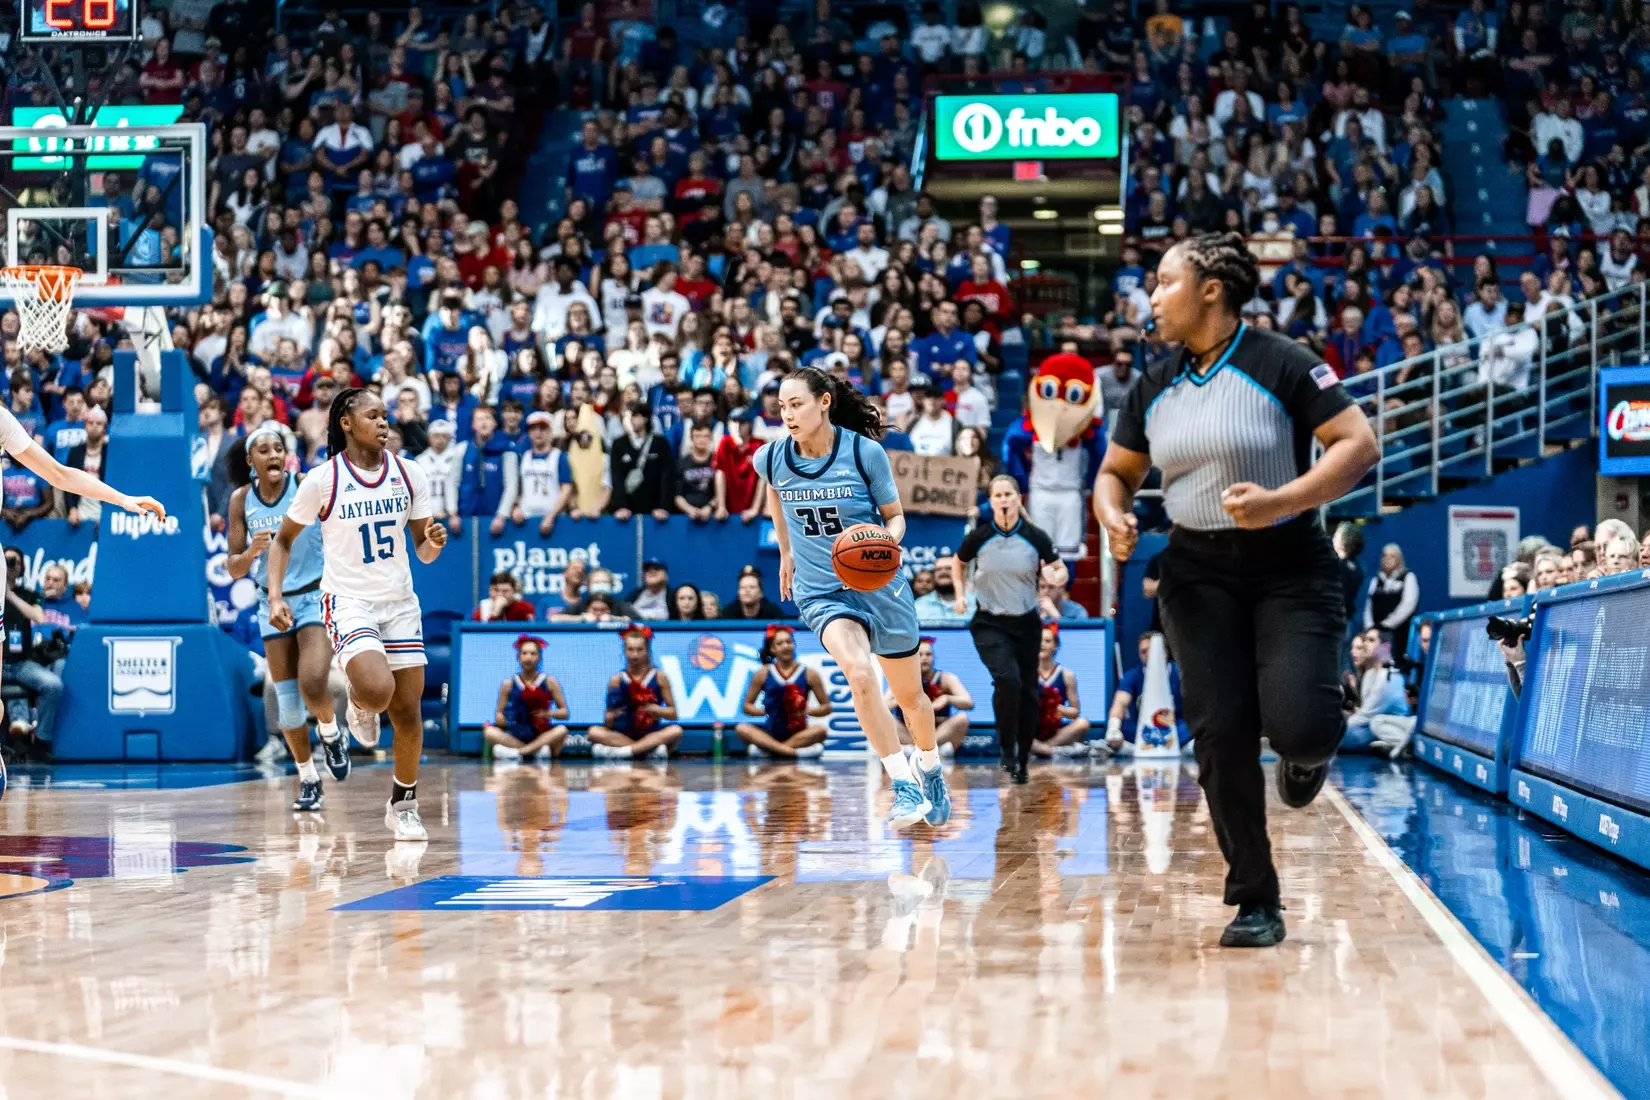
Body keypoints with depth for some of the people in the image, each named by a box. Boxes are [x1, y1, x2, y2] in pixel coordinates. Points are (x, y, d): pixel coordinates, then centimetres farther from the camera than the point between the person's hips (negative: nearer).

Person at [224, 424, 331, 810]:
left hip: (315, 596, -3)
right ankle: (308, 777, 23)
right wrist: (251, 552, -20)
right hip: (273, 602, 3)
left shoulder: (308, 486, -11)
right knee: (287, 701, 4)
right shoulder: (241, 499, -3)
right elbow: (234, 568, 0)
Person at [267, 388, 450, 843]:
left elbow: (422, 550, 8)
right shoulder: (322, 480, -9)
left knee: (408, 710, 3)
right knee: (377, 691, -26)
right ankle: (336, 719, 11)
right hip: (348, 601, -4)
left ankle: (403, 805, 21)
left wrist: (433, 544, -15)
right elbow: (283, 539, 4)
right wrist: (275, 596, -8)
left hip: (400, 601, 4)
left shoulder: (410, 474, 1)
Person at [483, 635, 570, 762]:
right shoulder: (508, 684, 6)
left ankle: (514, 752, -33)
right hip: (516, 736, 0)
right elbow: (499, 713, 7)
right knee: (489, 731, -26)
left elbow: (564, 712, 5)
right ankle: (538, 751, -32)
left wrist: (548, 713, -16)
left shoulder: (549, 682, 5)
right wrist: (501, 719, -17)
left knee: (561, 730, -31)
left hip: (542, 736, 0)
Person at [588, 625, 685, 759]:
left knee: (676, 731, -29)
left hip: (651, 735, 0)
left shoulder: (659, 678, 1)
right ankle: (651, 750, -31)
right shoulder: (617, 680, 1)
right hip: (623, 735, 0)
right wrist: (612, 715, -22)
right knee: (594, 732, -26)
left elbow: (673, 714, 3)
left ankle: (620, 751, -31)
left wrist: (656, 710, -16)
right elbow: (608, 723, 1)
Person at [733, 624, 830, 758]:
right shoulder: (763, 674, 4)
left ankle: (766, 749, -30)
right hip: (770, 733, 0)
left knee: (821, 729, -32)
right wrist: (764, 711, -12)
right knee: (742, 728, -27)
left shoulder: (810, 674, 2)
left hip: (798, 733, 0)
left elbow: (827, 707, 6)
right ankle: (794, 751, -40)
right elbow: (747, 706, 9)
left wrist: (807, 711, -14)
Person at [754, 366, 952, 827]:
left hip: (879, 585, 0)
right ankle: (905, 788, -24)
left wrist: (888, 539, -25)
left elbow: (895, 515, -3)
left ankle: (931, 772, 44)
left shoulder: (865, 452, -14)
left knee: (909, 694, 14)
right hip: (821, 593, 0)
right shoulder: (771, 457, -7)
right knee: (859, 675, -29)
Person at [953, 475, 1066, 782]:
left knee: (1028, 693, 5)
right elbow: (959, 563, 14)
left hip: (1026, 624, 2)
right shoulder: (978, 537, -7)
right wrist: (960, 594, 1)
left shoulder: (1036, 537, -8)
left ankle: (1021, 761, 22)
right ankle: (1007, 749, -8)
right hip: (989, 624, -2)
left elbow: (1061, 571, 1)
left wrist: (1056, 577, -21)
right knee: (1007, 679, -25)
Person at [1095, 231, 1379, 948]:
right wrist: (1113, 515, -4)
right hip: (1199, 574, 4)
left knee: (1296, 725, -21)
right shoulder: (1154, 387, 7)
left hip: (1291, 569, -4)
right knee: (1221, 737, -4)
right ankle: (1256, 905, 8)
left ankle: (1310, 750, 20)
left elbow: (1359, 443, -14)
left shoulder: (1281, 364, -10)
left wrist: (1282, 500, -26)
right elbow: (1117, 470, 19)